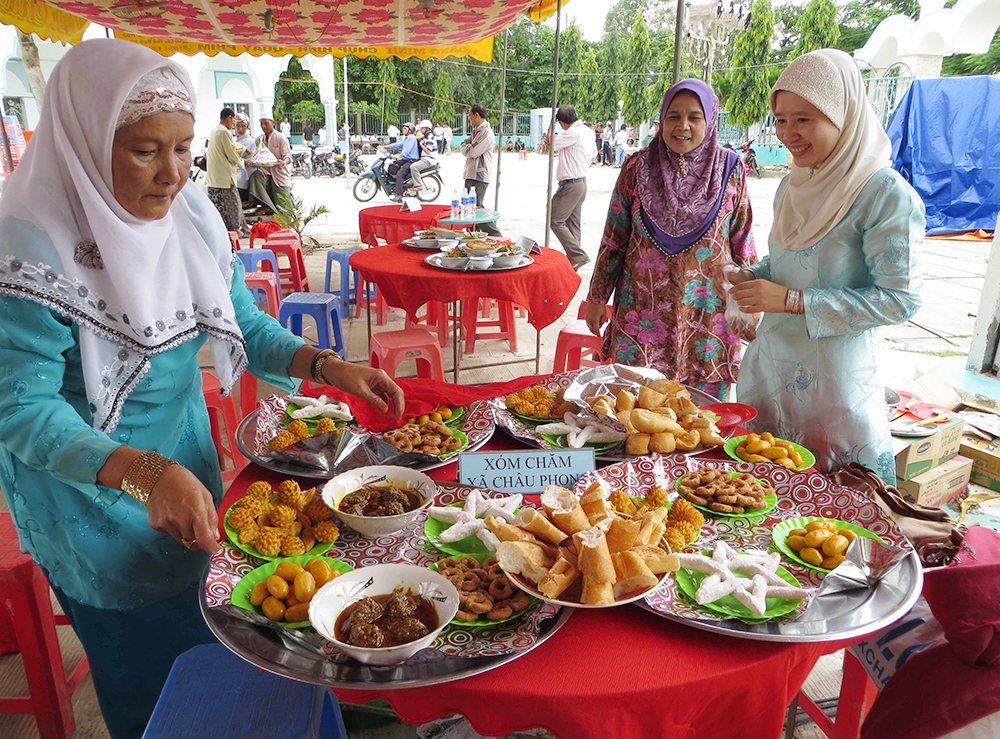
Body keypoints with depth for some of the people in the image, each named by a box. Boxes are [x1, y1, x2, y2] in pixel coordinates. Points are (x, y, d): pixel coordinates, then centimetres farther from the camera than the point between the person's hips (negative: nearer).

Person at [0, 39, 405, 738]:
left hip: (186, 448, 6)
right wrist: (145, 473, -40)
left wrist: (327, 364, -20)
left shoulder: (190, 214, -7)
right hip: (90, 493, -6)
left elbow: (241, 323, -3)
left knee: (203, 627, 26)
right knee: (148, 666, 14)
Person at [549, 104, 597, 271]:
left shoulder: (573, 133, -17)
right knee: (573, 224, 11)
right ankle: (573, 260, 13)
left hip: (571, 184, -10)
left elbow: (550, 145, -12)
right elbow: (594, 153, 28)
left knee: (556, 221, -9)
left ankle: (579, 256, -12)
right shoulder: (588, 131, 13)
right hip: (582, 182, 10)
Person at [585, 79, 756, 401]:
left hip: (708, 311, 0)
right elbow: (614, 239, 6)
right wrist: (597, 296, 7)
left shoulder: (730, 171, 2)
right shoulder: (637, 167, 1)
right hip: (642, 309, 0)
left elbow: (743, 243, 7)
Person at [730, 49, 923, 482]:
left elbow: (899, 298, -18)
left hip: (835, 373, -7)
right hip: (771, 360, 7)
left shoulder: (886, 195, -15)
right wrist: (751, 277, -2)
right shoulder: (793, 186, 8)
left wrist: (791, 300, -22)